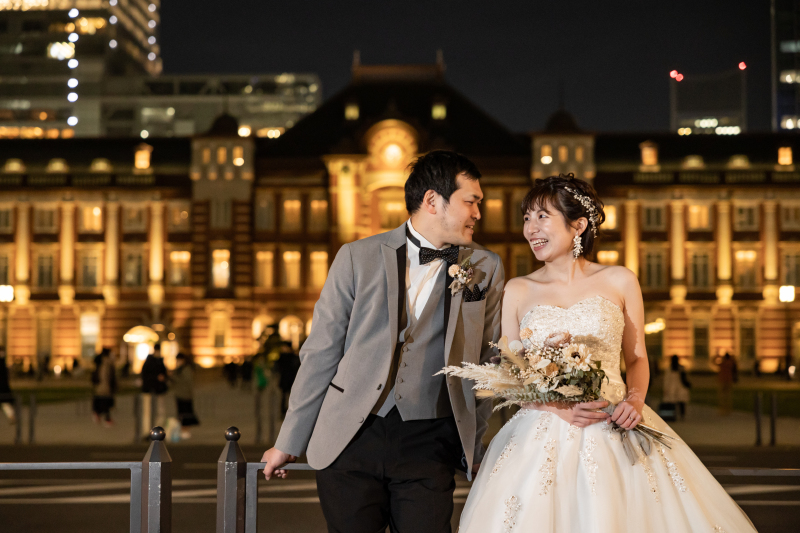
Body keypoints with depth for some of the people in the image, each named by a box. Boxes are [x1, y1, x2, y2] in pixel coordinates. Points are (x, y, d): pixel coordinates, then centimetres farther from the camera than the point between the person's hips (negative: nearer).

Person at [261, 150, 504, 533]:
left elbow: (487, 366, 11)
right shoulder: (358, 257, 1)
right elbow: (320, 352, 3)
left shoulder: (486, 269, 6)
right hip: (351, 439, -1)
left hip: (429, 444, 1)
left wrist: (471, 449, 13)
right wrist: (289, 443, 4)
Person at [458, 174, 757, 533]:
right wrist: (559, 409, -11)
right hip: (543, 434, 1)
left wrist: (635, 399, -11)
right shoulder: (517, 291, 6)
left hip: (614, 430, 0)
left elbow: (636, 358, 10)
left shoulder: (619, 282, 4)